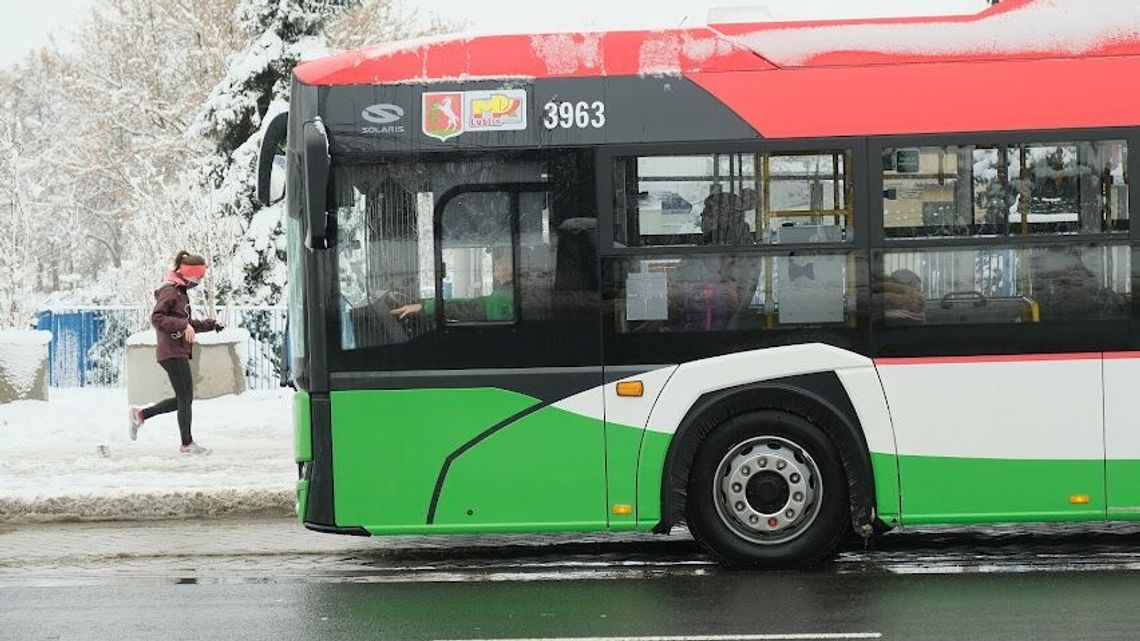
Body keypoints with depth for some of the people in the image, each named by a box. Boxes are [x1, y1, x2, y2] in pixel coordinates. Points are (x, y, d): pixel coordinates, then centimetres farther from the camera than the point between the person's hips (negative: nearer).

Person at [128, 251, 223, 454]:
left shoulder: (180, 291, 18)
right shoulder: (170, 291, -13)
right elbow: (157, 318, -23)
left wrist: (210, 325, 19)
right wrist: (184, 326, -27)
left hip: (178, 352, 10)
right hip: (172, 352, -10)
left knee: (183, 399, 12)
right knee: (186, 397, -3)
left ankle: (141, 414, 19)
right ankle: (187, 444, 5)